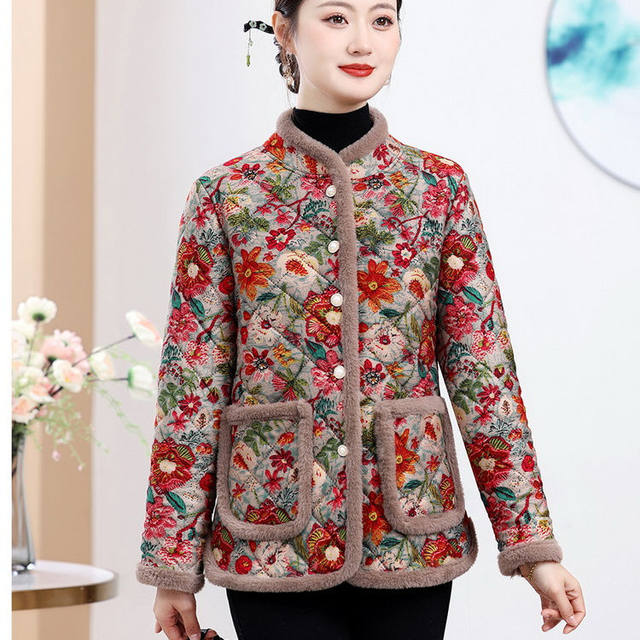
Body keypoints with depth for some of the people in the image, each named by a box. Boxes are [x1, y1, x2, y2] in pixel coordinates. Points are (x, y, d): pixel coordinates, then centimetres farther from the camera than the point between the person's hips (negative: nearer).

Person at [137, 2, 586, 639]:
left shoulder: (440, 186, 3)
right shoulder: (227, 195, -1)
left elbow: (484, 372, 3)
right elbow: (190, 390, 0)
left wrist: (531, 546, -1)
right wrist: (173, 567, -1)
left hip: (411, 534, 2)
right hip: (272, 543, -1)